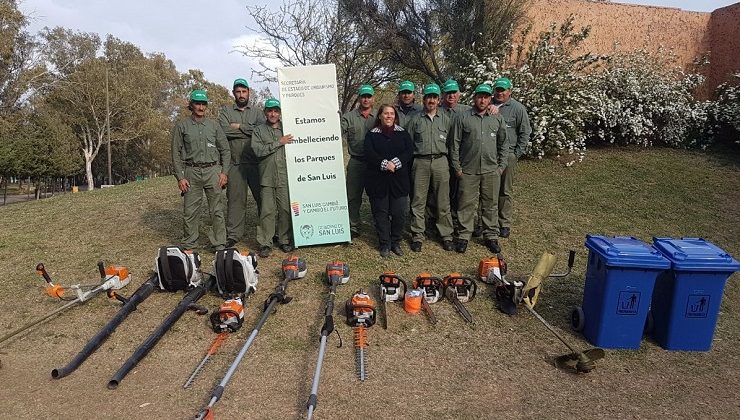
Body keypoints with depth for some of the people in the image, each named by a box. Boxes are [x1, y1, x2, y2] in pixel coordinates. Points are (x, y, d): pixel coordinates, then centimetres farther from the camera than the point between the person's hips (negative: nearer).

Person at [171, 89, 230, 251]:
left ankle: (219, 245, 8)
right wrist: (180, 177, -4)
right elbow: (176, 153, 4)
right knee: (190, 211, 1)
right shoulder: (181, 126, 6)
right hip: (191, 172, -1)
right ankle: (189, 246, 14)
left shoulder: (214, 125, 11)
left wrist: (224, 172, 1)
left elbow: (225, 150, 11)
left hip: (213, 171, 1)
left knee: (217, 210, 1)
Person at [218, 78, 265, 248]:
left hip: (255, 162, 0)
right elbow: (225, 131, -7)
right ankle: (233, 234, 11)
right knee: (235, 198, 2)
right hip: (235, 163, 0)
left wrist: (240, 126, -7)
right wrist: (249, 130, -5)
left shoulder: (256, 112, 13)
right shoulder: (225, 111, 12)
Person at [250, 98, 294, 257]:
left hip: (285, 177, 1)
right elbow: (258, 150, -7)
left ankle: (284, 240, 16)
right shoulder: (259, 130, 8)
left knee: (286, 209, 3)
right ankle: (265, 243, 7)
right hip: (267, 177, -1)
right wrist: (279, 143, -9)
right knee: (267, 211, 0)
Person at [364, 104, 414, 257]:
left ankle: (396, 243, 19)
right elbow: (369, 154, -7)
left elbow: (409, 151, -1)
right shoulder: (372, 134, 6)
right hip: (378, 180, -1)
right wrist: (384, 164, -19)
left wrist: (396, 163, -16)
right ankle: (384, 244, 16)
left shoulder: (402, 133, 11)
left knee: (399, 213, 0)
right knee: (381, 212, 4)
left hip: (399, 180, 1)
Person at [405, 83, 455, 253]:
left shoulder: (446, 119, 10)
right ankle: (417, 236, 10)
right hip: (420, 162, 0)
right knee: (418, 201, 1)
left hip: (440, 162, 1)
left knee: (443, 202, 5)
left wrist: (450, 162, 6)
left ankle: (446, 235, 15)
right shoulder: (415, 119, 7)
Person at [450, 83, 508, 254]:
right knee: (467, 204, 3)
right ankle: (464, 236, 13)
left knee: (490, 204, 9)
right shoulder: (462, 118, 0)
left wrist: (501, 166, 8)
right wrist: (456, 167, -3)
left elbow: (503, 144, 13)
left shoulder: (498, 119, 8)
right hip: (468, 170, -2)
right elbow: (455, 144, 0)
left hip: (491, 170, 2)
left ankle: (491, 236, 20)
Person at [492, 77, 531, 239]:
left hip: (507, 155, -3)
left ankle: (504, 223, 13)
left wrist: (517, 154, -4)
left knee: (505, 191, 4)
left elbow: (525, 133, 0)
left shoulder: (517, 108, -1)